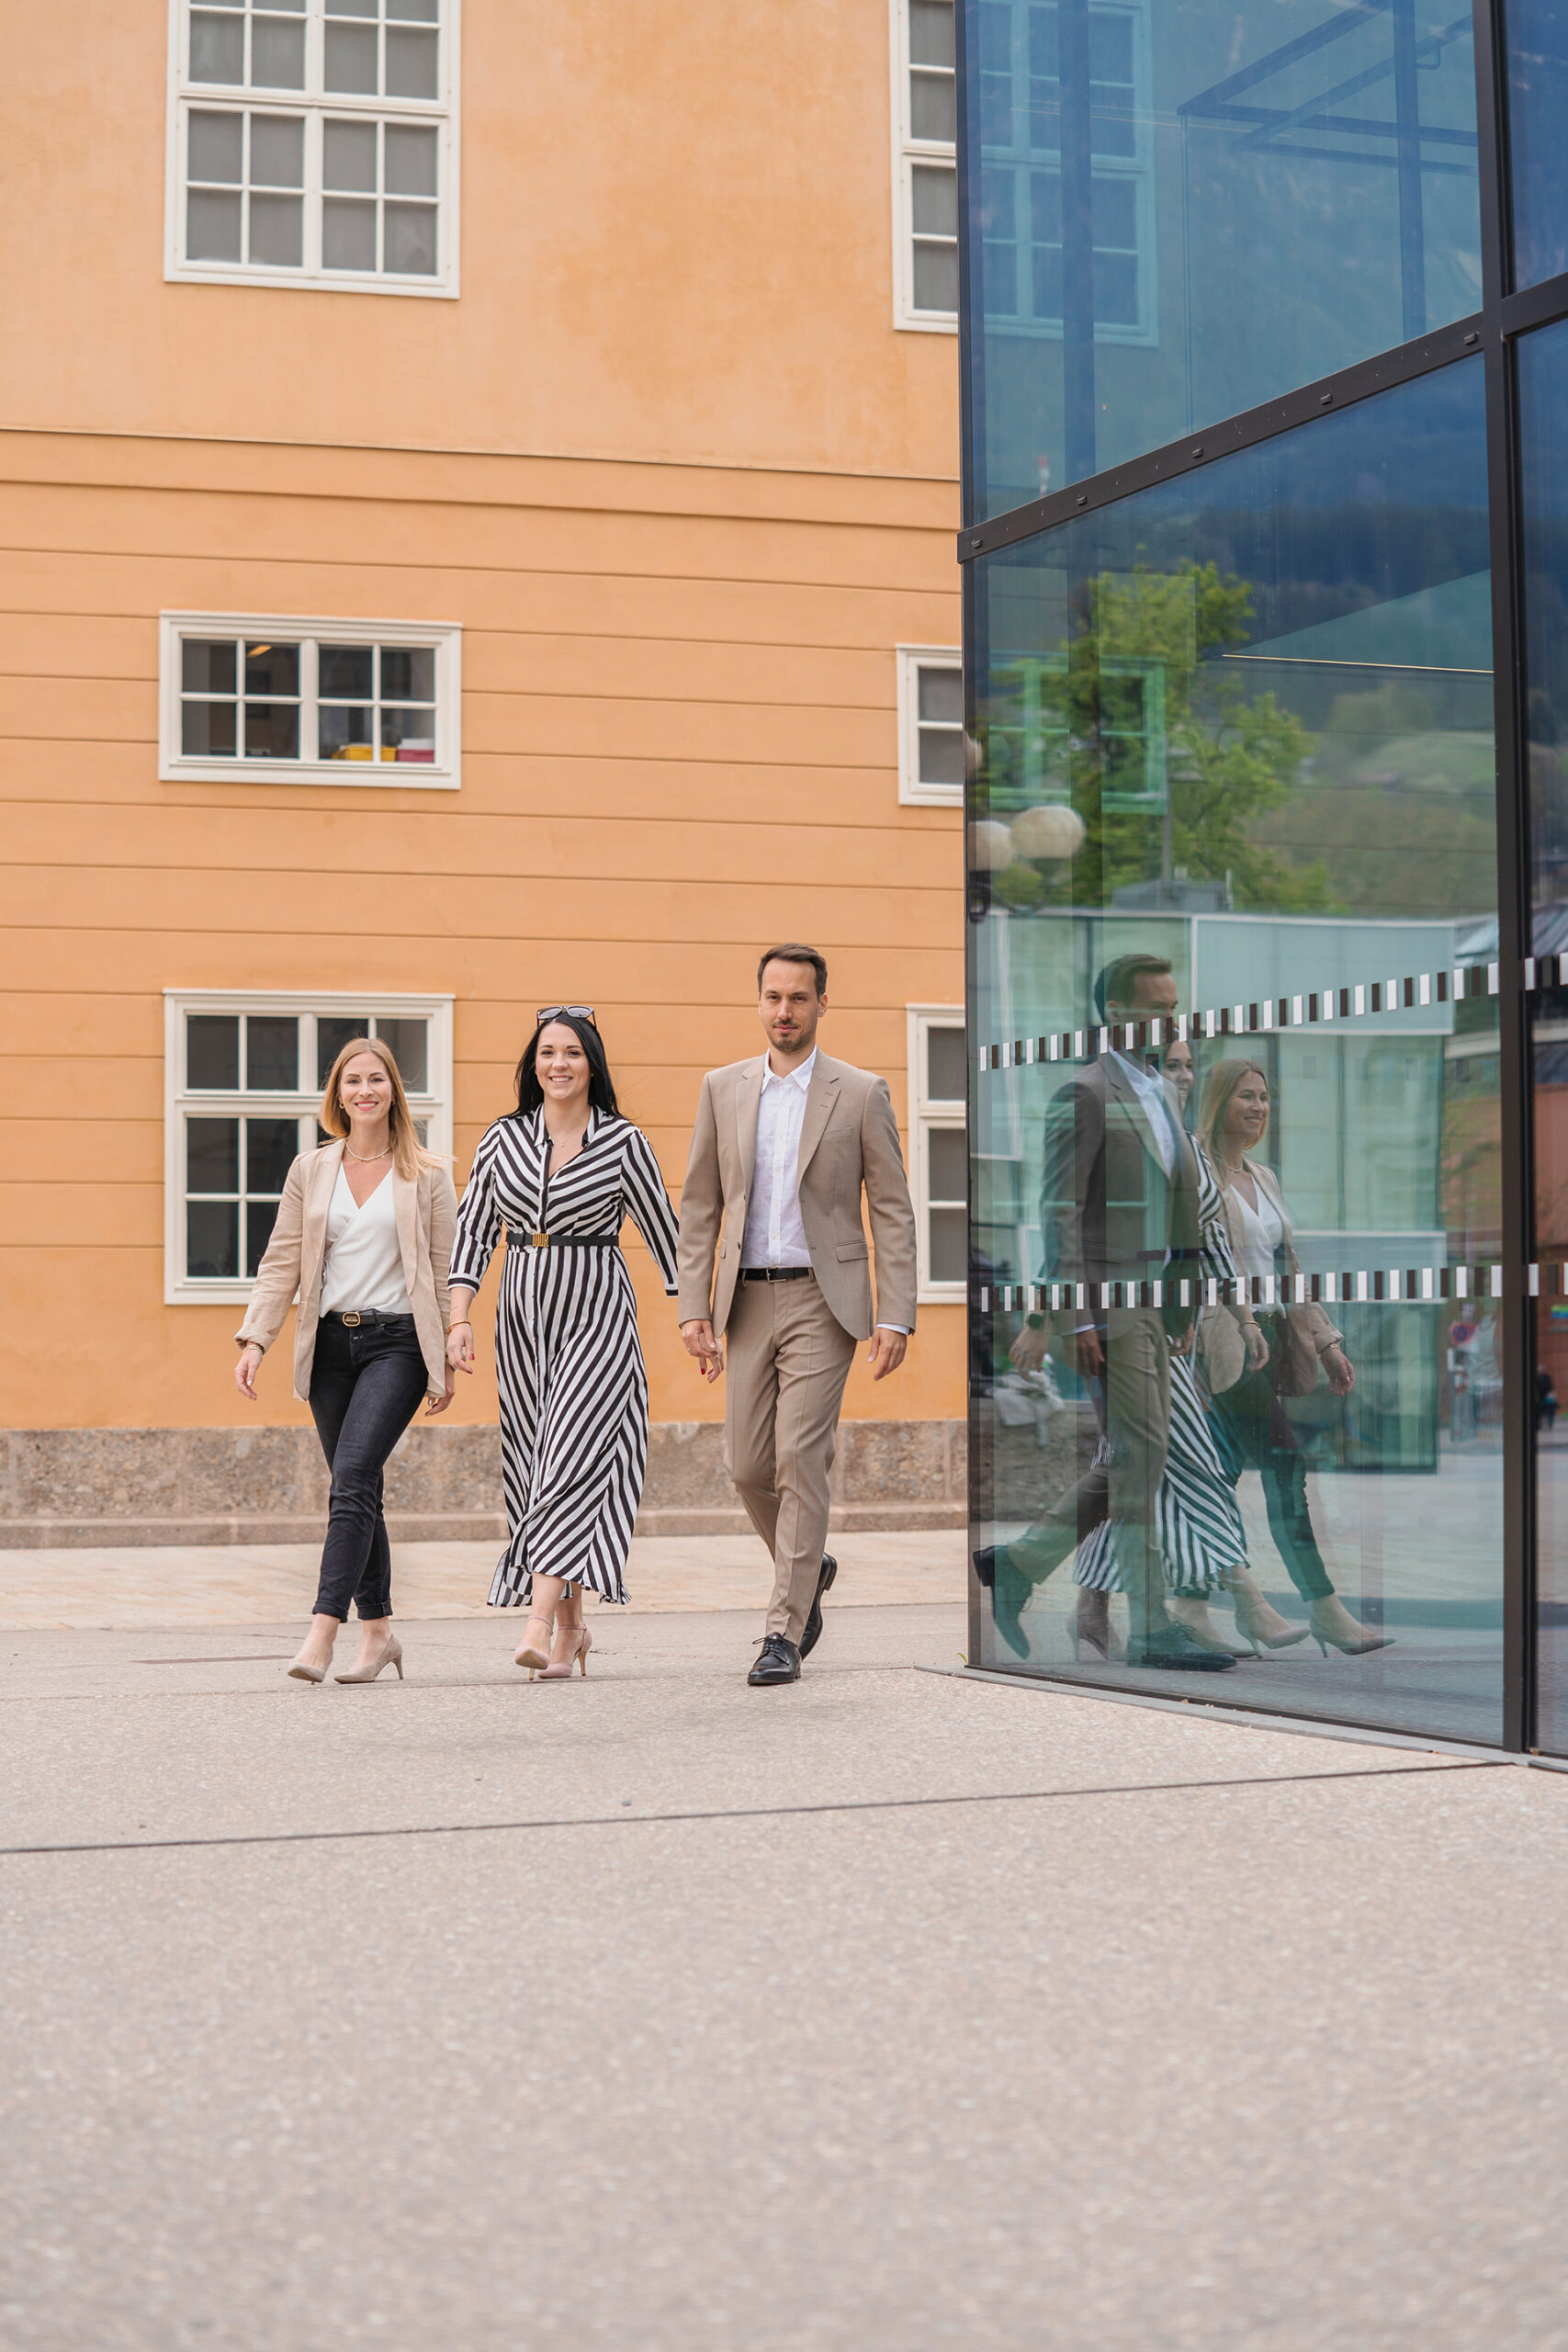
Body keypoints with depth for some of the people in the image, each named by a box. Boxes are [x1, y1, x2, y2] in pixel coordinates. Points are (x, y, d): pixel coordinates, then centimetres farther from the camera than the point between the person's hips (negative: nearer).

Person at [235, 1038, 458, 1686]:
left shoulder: (427, 1176, 4)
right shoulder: (310, 1171, 11)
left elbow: (444, 1272, 4)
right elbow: (281, 1263, 9)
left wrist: (446, 1363, 0)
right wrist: (254, 1340, -3)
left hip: (396, 1342, -4)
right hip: (330, 1342, 4)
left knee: (353, 1477, -18)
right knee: (358, 1490, 7)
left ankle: (322, 1631, -22)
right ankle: (378, 1631, 17)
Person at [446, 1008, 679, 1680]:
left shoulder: (622, 1140, -2)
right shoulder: (502, 1138, 6)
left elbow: (662, 1230, 2)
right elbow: (473, 1229, 7)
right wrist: (459, 1318, -3)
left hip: (596, 1317, -4)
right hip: (522, 1315, 4)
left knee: (572, 1460, -16)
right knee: (536, 1467, 6)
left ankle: (539, 1622, -23)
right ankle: (571, 1628, 16)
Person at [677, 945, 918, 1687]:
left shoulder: (861, 1093, 0)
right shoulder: (723, 1089, 9)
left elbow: (893, 1212, 0)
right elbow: (699, 1207, 9)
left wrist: (896, 1317, -8)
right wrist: (693, 1309, 0)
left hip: (822, 1299, -3)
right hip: (748, 1301, 4)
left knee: (799, 1460, -11)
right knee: (749, 1466, 4)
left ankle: (784, 1633, -6)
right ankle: (808, 1568, 33)